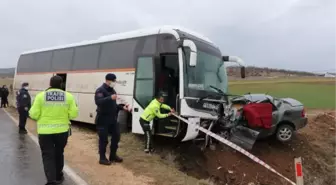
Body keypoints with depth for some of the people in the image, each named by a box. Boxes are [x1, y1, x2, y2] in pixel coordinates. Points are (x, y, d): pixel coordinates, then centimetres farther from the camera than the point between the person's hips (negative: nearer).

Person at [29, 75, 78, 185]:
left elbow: (34, 114, -4)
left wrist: (31, 111, 18)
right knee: (59, 154, 20)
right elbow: (73, 114, -5)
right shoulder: (68, 96, -4)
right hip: (62, 130, 2)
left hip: (45, 131, -1)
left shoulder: (41, 96, -4)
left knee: (47, 156, 6)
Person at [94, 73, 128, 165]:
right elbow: (98, 102, -30)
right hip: (103, 119, -8)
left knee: (116, 136, 13)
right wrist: (110, 98, -42)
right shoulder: (100, 90, -12)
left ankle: (113, 155, 28)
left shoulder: (112, 90, 14)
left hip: (113, 118, 8)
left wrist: (122, 107, 5)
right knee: (103, 139, 0)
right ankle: (102, 158, 15)